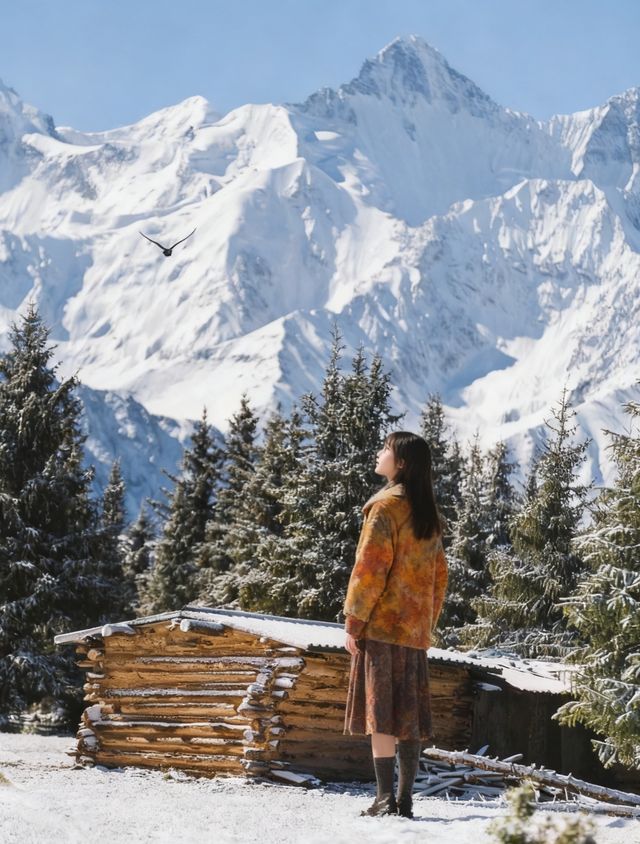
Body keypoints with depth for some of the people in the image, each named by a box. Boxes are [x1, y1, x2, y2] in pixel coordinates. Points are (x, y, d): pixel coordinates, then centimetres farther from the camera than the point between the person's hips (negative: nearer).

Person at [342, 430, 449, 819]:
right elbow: (440, 576, 17)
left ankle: (386, 799, -9)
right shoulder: (429, 516, 14)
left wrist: (353, 622, -9)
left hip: (382, 625, -7)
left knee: (380, 714, -6)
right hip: (416, 629, 7)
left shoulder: (387, 506, -9)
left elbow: (370, 568, -13)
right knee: (408, 716, 7)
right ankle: (406, 800, 8)